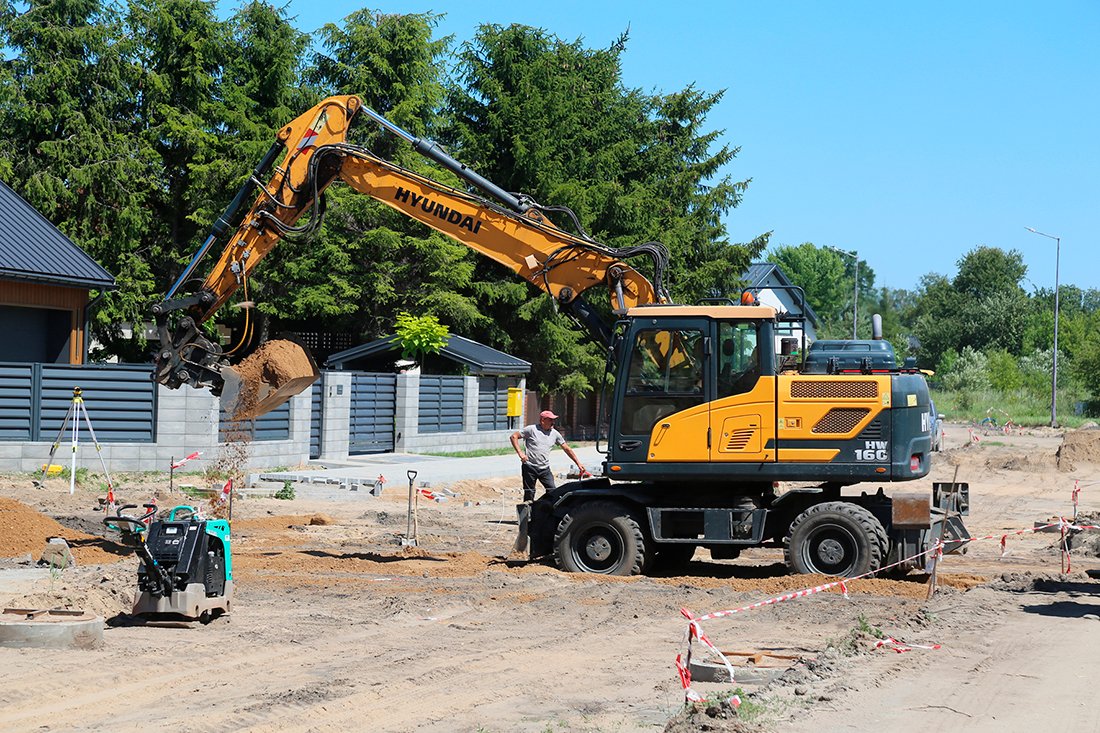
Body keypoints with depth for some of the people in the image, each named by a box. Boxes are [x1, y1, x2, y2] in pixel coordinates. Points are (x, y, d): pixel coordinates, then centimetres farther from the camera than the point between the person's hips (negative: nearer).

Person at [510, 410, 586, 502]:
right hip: (530, 467, -4)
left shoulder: (555, 433, 9)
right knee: (529, 494, 0)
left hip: (545, 469, 4)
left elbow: (567, 449, 14)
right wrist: (520, 453, -15)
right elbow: (514, 436, -5)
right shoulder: (532, 429, -4)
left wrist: (578, 464, 11)